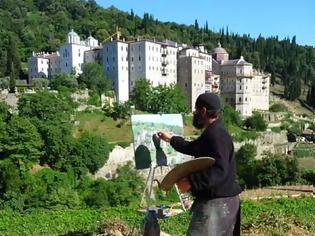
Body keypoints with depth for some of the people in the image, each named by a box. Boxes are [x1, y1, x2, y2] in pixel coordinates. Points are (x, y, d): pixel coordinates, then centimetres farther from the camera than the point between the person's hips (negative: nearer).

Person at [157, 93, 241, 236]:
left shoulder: (216, 134, -20)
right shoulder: (211, 133, 14)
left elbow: (219, 171, -29)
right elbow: (192, 148, 32)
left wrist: (191, 182, -32)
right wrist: (171, 139, 39)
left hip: (216, 202, -11)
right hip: (215, 199, 11)